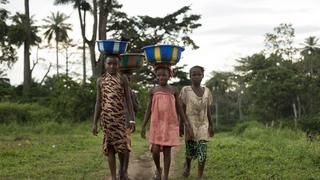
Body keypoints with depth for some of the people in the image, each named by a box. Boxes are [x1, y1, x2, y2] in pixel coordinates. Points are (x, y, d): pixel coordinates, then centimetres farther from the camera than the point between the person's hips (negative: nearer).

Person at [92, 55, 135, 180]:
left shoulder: (123, 79, 3)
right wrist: (95, 123, 1)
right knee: (109, 147, 2)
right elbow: (98, 102, 6)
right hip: (106, 118, 1)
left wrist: (132, 119, -8)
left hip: (119, 117, -1)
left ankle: (122, 168, 25)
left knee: (122, 146, -4)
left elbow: (128, 100, 0)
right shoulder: (100, 80, 6)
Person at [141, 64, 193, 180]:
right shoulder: (152, 91, 3)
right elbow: (149, 110, 6)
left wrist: (187, 125, -1)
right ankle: (158, 169, 22)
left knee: (167, 151, 1)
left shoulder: (174, 90, 2)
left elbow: (179, 109, 5)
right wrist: (143, 126, 2)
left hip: (170, 125, 0)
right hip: (156, 125, 1)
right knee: (155, 150, -7)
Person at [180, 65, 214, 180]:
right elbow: (182, 110, -3)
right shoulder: (185, 90, -5)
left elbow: (208, 110, 10)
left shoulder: (206, 91, 5)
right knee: (190, 151, 4)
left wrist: (211, 125, 8)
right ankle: (187, 165, 36)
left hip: (203, 125, 2)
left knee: (203, 153, -8)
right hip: (190, 125, -2)